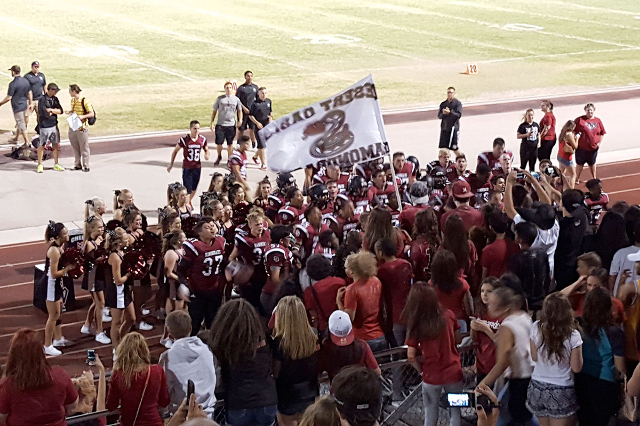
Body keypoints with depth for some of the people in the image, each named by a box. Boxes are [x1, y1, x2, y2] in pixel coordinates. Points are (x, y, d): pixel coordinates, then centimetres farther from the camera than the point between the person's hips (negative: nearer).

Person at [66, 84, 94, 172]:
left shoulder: (84, 101, -13)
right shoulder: (72, 100, 9)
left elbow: (92, 114, -12)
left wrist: (83, 116, -26)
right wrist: (69, 112, 3)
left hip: (82, 128, -7)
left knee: (84, 148, 1)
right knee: (75, 148, 13)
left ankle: (86, 166, 9)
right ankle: (77, 164, 24)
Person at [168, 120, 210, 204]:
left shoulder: (202, 139, -4)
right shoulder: (184, 139, -13)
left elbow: (206, 150, 15)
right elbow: (175, 151, 0)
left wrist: (207, 155, -10)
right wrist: (171, 164, 5)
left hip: (197, 167, 4)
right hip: (187, 168, -4)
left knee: (194, 188, 18)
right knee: (187, 190, -9)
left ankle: (189, 202, 43)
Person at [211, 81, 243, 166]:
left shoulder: (236, 99, 4)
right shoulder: (220, 98, 3)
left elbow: (239, 110, 15)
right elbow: (214, 111, 8)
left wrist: (240, 120, -2)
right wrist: (211, 123, 5)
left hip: (231, 125, 0)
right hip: (220, 124, 0)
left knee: (230, 143, 4)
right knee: (218, 143, 0)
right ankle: (219, 157, 25)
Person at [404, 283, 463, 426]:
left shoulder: (416, 325, -15)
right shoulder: (449, 315, -9)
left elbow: (411, 357, -12)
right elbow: (458, 339, 4)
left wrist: (421, 369, 4)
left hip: (431, 376, -2)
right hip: (453, 372, 2)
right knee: (455, 413, 15)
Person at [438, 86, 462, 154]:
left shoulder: (458, 103, -3)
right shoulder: (443, 104, 10)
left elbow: (459, 115, -13)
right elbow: (439, 116, 4)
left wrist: (450, 112, -25)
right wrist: (444, 113, -17)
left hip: (454, 128, -4)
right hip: (444, 128, 4)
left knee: (454, 148, -2)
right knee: (443, 147, 3)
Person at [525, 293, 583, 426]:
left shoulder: (536, 328, -7)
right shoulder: (573, 335, -16)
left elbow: (534, 357, 6)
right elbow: (576, 368, -9)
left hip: (537, 388, 4)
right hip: (561, 392, -4)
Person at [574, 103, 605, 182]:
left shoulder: (598, 121, 3)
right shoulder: (580, 120, -7)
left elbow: (602, 133, 10)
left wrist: (599, 142, -2)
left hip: (593, 147, 3)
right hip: (581, 147, -3)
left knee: (592, 163, 19)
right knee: (580, 163, 9)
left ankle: (594, 178, 35)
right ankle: (577, 179, 24)